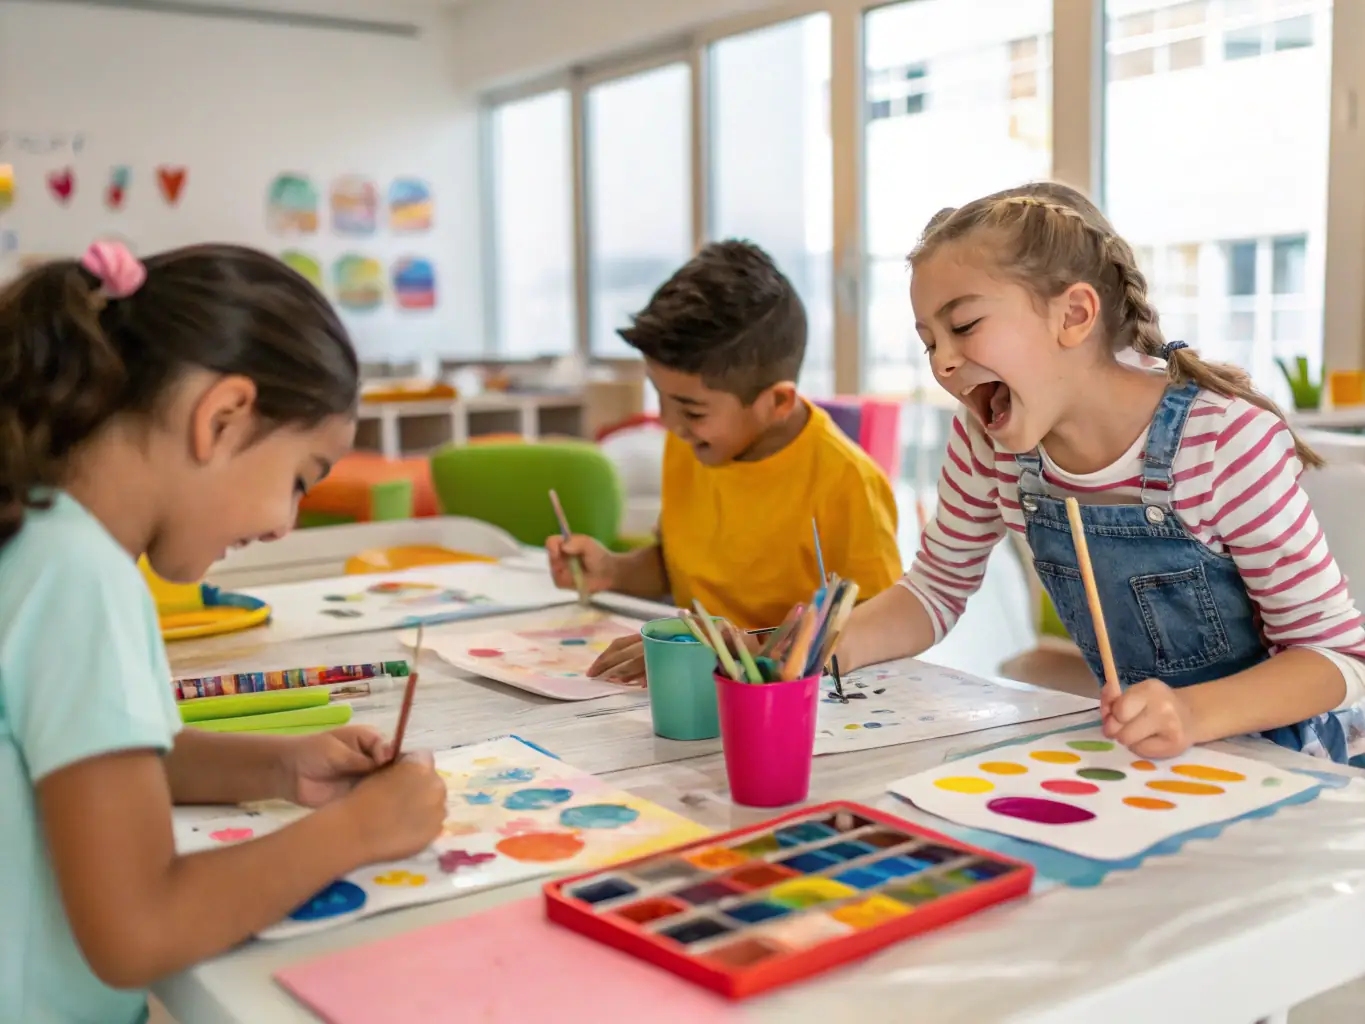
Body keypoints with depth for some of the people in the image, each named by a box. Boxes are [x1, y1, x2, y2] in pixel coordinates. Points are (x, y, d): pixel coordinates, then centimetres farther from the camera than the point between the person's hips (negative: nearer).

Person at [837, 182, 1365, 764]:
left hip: (1275, 755, -3)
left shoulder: (1230, 442, -23)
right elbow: (938, 588, 4)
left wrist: (1193, 713, -36)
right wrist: (840, 646, -17)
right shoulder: (988, 439, -10)